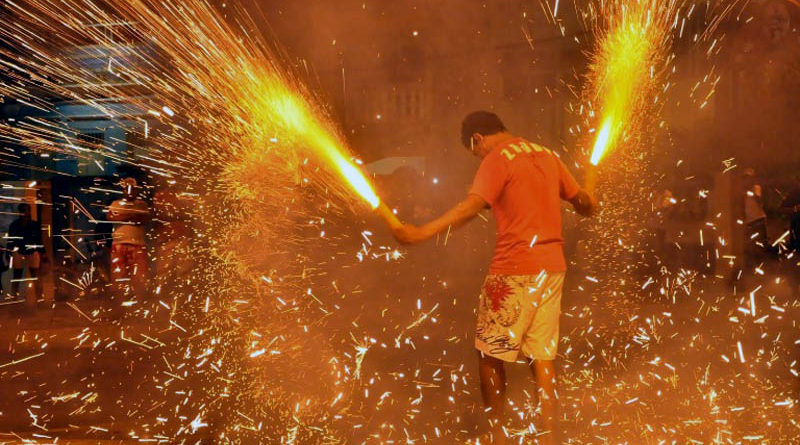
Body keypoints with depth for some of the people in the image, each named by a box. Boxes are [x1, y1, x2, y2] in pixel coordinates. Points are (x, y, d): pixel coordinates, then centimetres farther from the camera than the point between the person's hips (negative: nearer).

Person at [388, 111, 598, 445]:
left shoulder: (497, 159, -9)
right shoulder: (546, 155, 13)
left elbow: (471, 205, -25)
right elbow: (584, 203, 17)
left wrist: (421, 233, -31)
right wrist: (589, 204, 38)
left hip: (514, 270, -7)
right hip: (552, 268, 8)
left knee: (490, 354, 7)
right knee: (542, 357, 12)